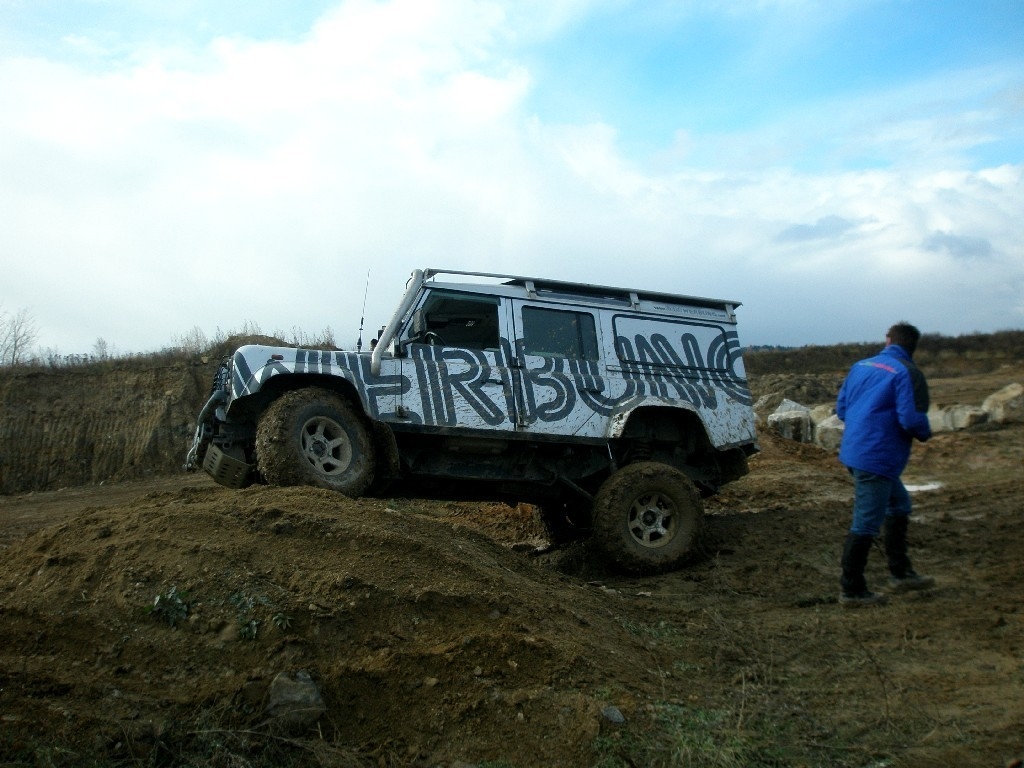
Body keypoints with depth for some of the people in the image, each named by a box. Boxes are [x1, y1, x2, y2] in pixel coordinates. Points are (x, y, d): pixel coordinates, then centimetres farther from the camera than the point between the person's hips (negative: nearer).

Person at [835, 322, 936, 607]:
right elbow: (911, 420, -20)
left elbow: (841, 408, 15)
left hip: (855, 452, 9)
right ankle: (852, 590, 7)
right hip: (877, 458, -8)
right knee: (866, 523, -1)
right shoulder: (907, 373, -12)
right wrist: (925, 433, 2)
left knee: (898, 504, 23)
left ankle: (901, 574, 30)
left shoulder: (861, 366, 11)